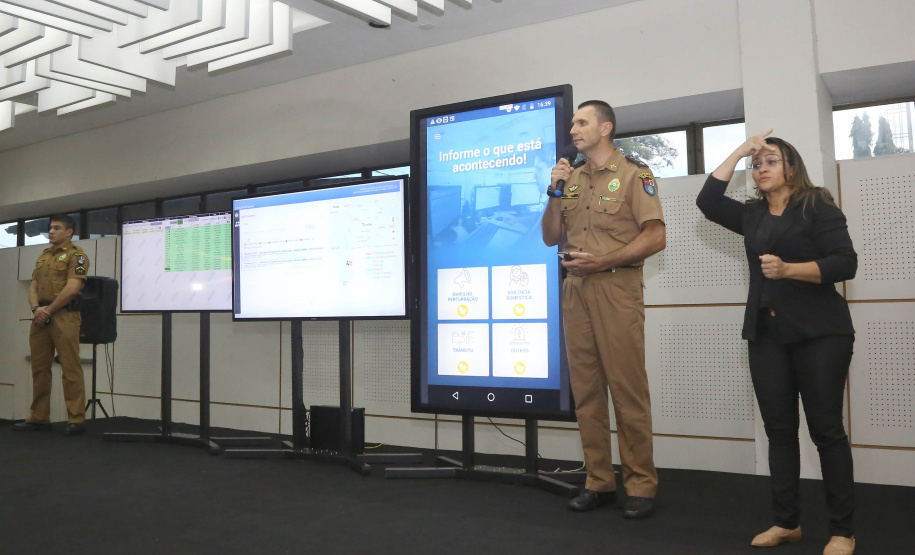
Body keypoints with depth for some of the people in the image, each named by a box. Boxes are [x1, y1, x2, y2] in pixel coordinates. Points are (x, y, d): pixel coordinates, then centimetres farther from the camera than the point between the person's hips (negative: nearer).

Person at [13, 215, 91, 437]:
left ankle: (76, 420, -5)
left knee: (70, 369, -7)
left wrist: (49, 311, -10)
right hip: (41, 318, 8)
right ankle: (39, 418, 17)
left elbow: (72, 289, -13)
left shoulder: (76, 255, -3)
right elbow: (33, 287, 16)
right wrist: (36, 309, -3)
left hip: (63, 316, -8)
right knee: (39, 369, 9)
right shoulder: (43, 256, 21)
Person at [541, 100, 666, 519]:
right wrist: (555, 192, 4)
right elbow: (550, 238, 17)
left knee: (628, 388, -5)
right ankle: (599, 481, 14)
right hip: (574, 290, 6)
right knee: (585, 389, 6)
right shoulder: (571, 177, 18)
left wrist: (603, 261, -14)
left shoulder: (633, 173, 2)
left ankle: (641, 486, 6)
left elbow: (655, 236, -7)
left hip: (616, 288, -5)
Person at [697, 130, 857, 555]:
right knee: (779, 430, 6)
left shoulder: (818, 207, -1)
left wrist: (788, 269, -21)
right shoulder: (752, 215, 15)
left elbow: (845, 263, -10)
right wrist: (739, 152, 8)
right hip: (766, 334, 5)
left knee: (826, 429, -2)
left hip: (819, 332, -5)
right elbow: (708, 201, 5)